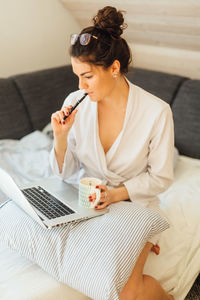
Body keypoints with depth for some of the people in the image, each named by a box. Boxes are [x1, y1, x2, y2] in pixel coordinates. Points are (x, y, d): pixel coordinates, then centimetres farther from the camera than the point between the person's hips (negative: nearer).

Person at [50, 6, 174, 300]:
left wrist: (116, 194, -21)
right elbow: (66, 172, -1)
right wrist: (60, 137, -20)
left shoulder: (157, 112, -18)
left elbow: (160, 177, -8)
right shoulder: (76, 103, -9)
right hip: (88, 200, 4)